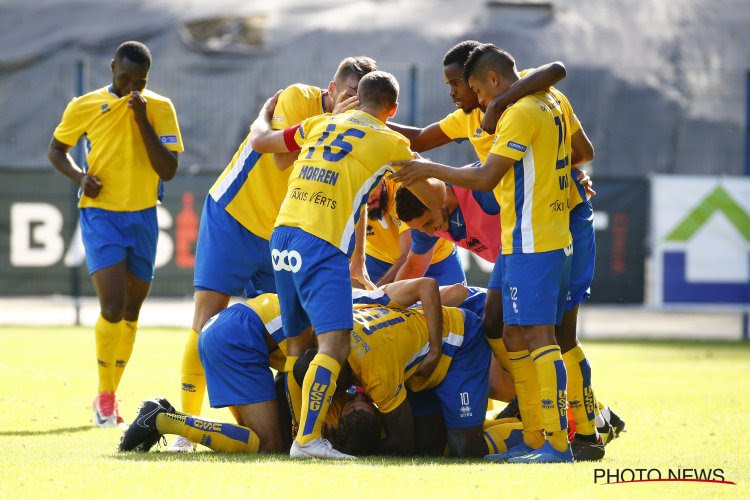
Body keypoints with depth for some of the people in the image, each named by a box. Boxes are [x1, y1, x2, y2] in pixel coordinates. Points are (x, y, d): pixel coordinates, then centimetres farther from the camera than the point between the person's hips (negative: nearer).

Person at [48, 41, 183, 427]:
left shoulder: (159, 108, -1)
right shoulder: (85, 106, -3)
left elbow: (168, 171, -7)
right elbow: (57, 150, 12)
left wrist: (143, 121, -16)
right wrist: (79, 176, -8)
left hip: (143, 217, 3)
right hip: (100, 213, -3)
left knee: (131, 313, 8)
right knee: (113, 307, -17)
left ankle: (110, 396, 23)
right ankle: (105, 395, -4)